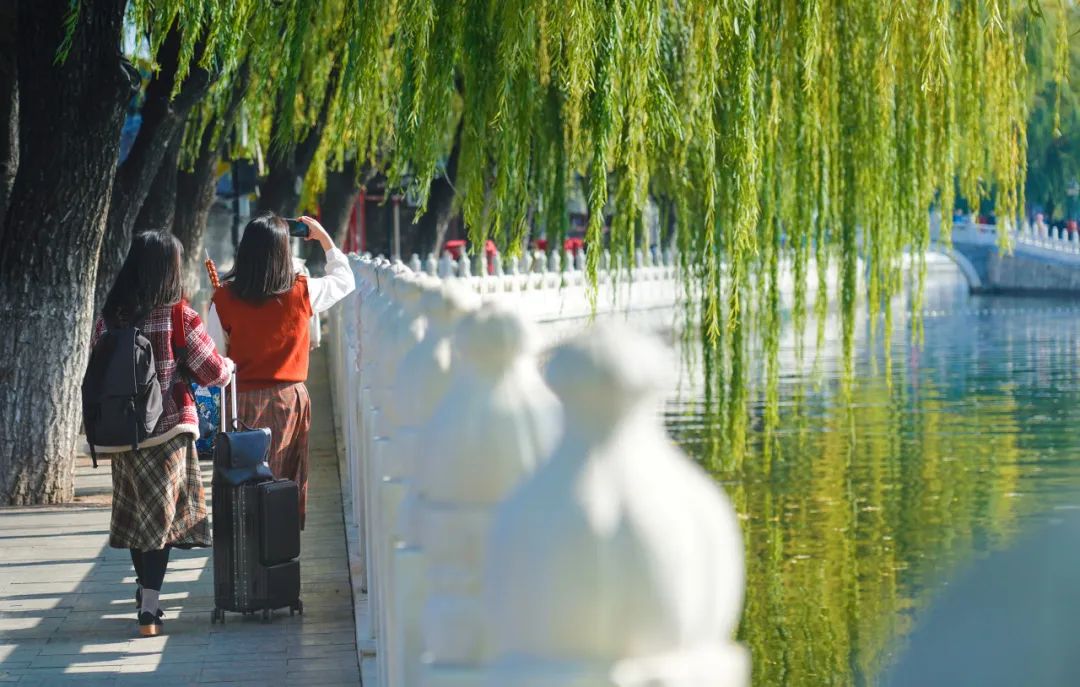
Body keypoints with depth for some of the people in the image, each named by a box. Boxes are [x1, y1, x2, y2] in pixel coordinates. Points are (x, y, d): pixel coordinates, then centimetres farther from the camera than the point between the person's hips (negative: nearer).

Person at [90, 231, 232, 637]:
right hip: (169, 429, -3)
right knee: (162, 513, 3)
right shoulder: (180, 318, -11)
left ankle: (144, 589, 31)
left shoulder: (106, 321, -1)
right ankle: (149, 609, -4)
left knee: (136, 511, 17)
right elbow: (213, 372, -7)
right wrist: (229, 366, 16)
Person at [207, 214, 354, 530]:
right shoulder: (301, 292, -7)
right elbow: (344, 279, 12)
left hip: (243, 400, 0)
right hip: (289, 397, 0)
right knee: (287, 480, 10)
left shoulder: (225, 297, -9)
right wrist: (324, 238, 22)